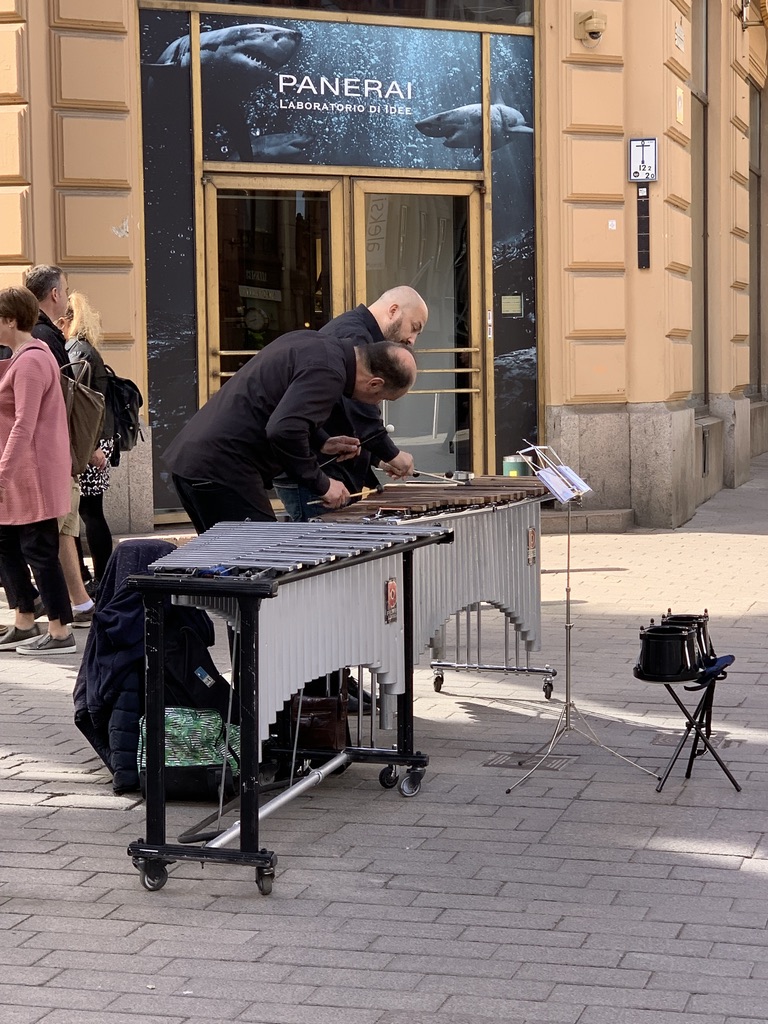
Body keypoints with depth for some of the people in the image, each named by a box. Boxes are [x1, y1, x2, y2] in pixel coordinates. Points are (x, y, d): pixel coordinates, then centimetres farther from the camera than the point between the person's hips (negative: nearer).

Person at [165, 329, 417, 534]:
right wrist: (321, 484, -16)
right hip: (221, 468, -10)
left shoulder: (310, 340, 13)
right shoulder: (328, 372, -17)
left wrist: (321, 442, 22)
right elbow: (283, 431, -28)